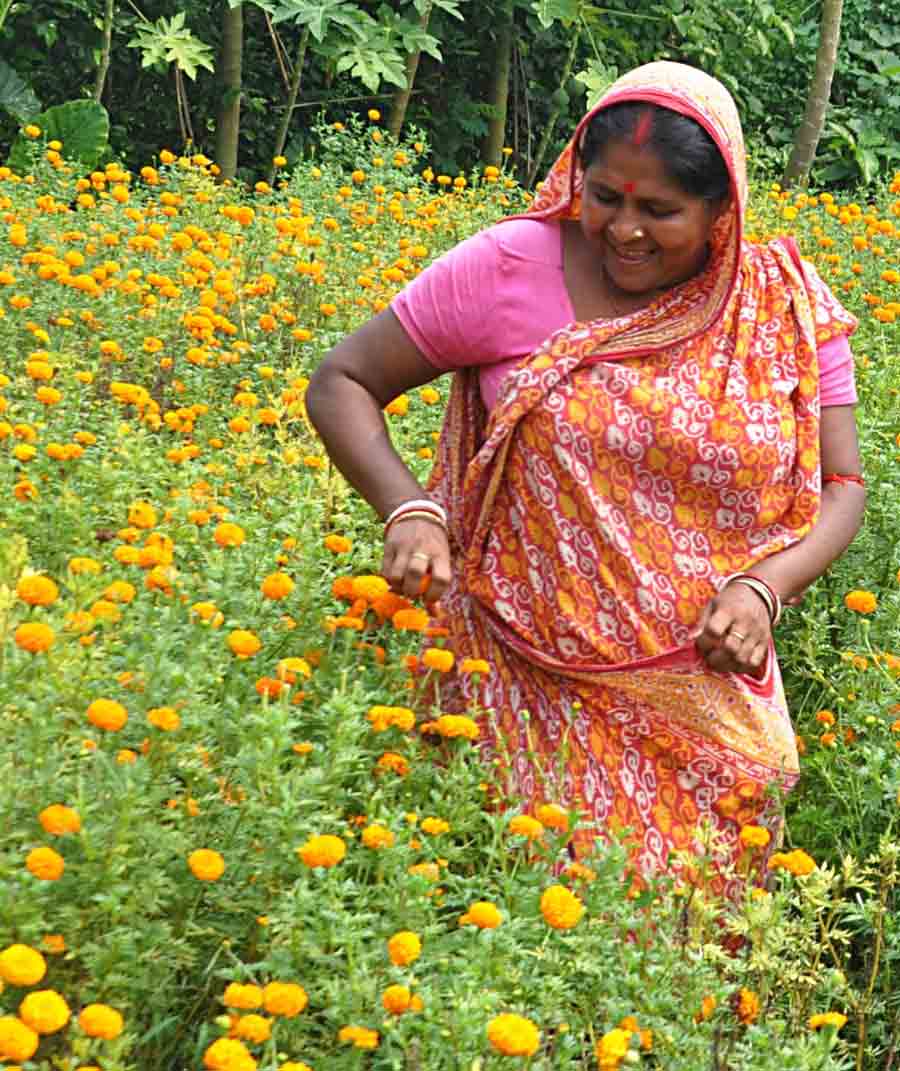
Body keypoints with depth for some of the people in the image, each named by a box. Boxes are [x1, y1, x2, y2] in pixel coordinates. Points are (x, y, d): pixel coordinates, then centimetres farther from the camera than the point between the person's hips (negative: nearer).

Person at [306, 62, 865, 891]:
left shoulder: (789, 310, -1)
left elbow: (841, 486, 6)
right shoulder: (510, 268, -7)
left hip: (702, 698, 2)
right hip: (533, 686, -1)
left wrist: (764, 588, -14)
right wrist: (407, 511, -18)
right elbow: (341, 385, 0)